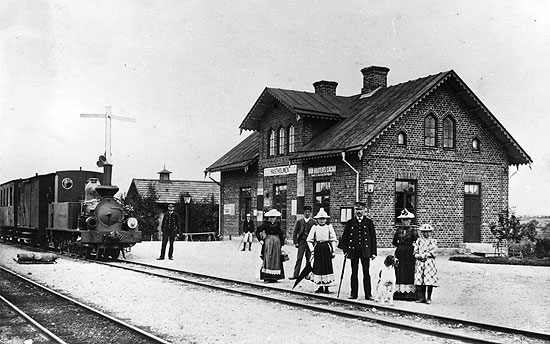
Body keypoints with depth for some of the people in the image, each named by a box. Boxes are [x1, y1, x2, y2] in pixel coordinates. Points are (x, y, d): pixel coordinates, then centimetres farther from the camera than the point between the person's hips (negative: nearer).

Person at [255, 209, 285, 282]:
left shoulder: (278, 224, 7)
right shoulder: (266, 224, -2)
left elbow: (281, 234, 16)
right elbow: (258, 231, 0)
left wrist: (281, 243, 10)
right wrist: (260, 240, -7)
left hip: (276, 242, 3)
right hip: (268, 242, -3)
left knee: (275, 260, 4)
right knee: (267, 259, -7)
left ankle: (274, 277, 10)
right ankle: (266, 277, -6)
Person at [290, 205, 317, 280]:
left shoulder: (314, 222, 5)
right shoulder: (299, 221, 7)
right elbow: (295, 233, 8)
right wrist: (295, 242, 0)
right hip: (301, 241, 0)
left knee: (309, 259, 3)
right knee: (299, 259, -6)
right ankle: (295, 274, -6)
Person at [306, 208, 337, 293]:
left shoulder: (329, 227, 1)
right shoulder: (315, 227, 2)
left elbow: (333, 240, 3)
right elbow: (309, 240, 2)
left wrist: (333, 250, -2)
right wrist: (312, 250, -5)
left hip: (327, 248, 0)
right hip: (318, 248, 1)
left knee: (327, 266, 0)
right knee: (318, 266, 2)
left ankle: (326, 287, 8)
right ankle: (320, 286, 13)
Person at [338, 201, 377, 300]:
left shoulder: (369, 222, 5)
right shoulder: (350, 223, 8)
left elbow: (373, 238, 4)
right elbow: (344, 237, 9)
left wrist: (373, 252, -1)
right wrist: (345, 250, 0)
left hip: (365, 251, -1)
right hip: (353, 251, 1)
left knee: (366, 273, 0)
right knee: (354, 273, 5)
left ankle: (368, 294, 5)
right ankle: (354, 293, 11)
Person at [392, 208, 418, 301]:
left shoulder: (412, 230, -4)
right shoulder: (399, 229, 9)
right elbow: (394, 242, 17)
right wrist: (401, 246, 9)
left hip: (409, 254, -4)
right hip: (399, 254, 4)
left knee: (409, 272, -4)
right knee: (399, 272, 2)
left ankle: (409, 294, -1)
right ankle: (399, 293, 5)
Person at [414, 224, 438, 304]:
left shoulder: (433, 241, 5)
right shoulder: (419, 240, 13)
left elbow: (432, 252, -7)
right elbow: (415, 251, 7)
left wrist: (423, 255, -13)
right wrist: (418, 256, -12)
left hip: (429, 261, -3)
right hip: (419, 262, 3)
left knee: (429, 280, -5)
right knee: (419, 280, 1)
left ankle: (429, 298, 4)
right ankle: (422, 297, 11)